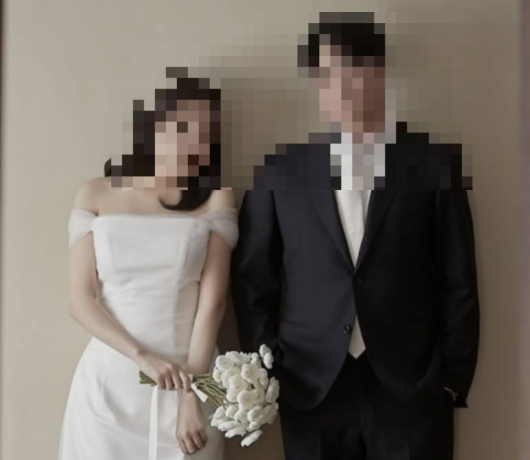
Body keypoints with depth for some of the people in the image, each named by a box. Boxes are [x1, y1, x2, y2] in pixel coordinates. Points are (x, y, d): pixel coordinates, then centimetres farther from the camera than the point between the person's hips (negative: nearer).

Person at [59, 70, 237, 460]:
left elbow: (213, 300, -6)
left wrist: (192, 395, -11)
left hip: (189, 377, 0)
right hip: (109, 381, 1)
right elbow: (81, 300, -3)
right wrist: (143, 357, -15)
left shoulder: (215, 199, 0)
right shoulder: (96, 195, 2)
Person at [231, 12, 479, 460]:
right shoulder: (282, 171, 2)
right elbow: (252, 278, 6)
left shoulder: (436, 163, 0)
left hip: (412, 390, -1)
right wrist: (265, 369, 3)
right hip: (311, 390, 1)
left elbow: (458, 283, 1)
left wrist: (453, 380, 0)